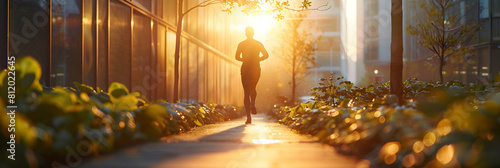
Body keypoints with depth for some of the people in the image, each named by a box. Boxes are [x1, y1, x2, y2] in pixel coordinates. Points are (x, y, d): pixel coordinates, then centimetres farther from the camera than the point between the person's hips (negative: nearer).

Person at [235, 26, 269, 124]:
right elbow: (266, 55, -7)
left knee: (247, 92, 3)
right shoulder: (258, 44, 2)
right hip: (256, 69, 1)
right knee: (253, 89, 23)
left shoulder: (241, 44, 0)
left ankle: (248, 116, -7)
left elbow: (237, 57, -8)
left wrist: (245, 60, 9)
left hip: (245, 69, -1)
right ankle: (252, 103, -10)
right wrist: (257, 60, 6)